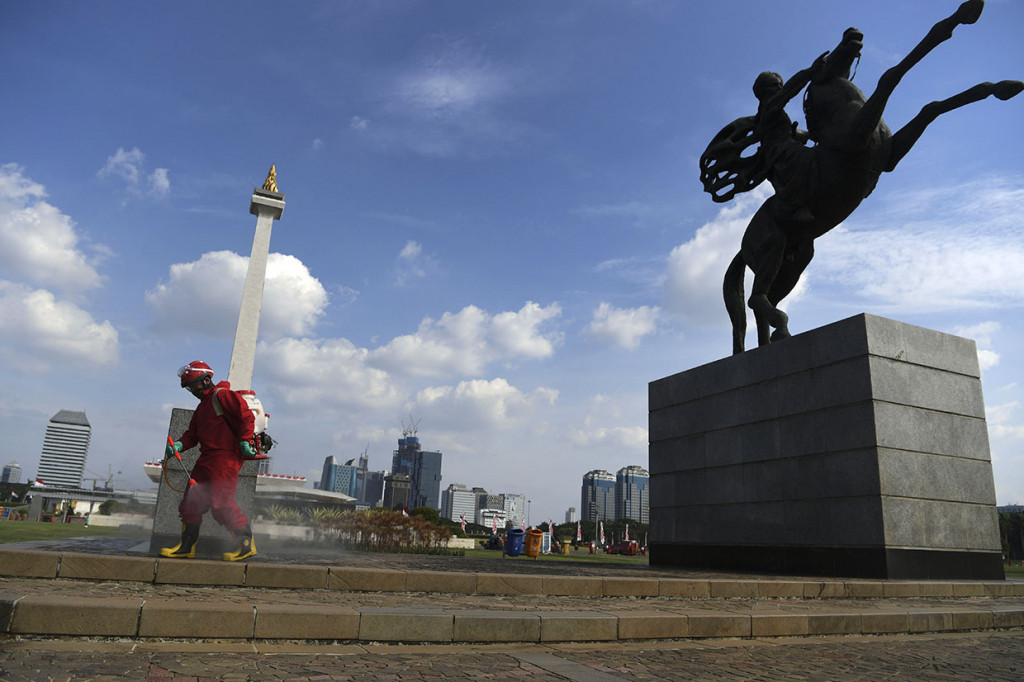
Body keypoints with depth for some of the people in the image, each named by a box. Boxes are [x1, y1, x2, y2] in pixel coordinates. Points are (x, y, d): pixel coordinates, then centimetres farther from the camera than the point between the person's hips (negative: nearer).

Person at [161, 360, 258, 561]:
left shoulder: (222, 395, -5)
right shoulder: (202, 407, 25)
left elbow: (247, 416, -14)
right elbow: (192, 434, 21)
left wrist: (244, 440, -20)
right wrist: (179, 445, 2)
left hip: (226, 457, -10)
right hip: (207, 459, 10)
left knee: (220, 503, -14)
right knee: (191, 500, 8)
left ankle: (247, 544, -6)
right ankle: (187, 546, 19)